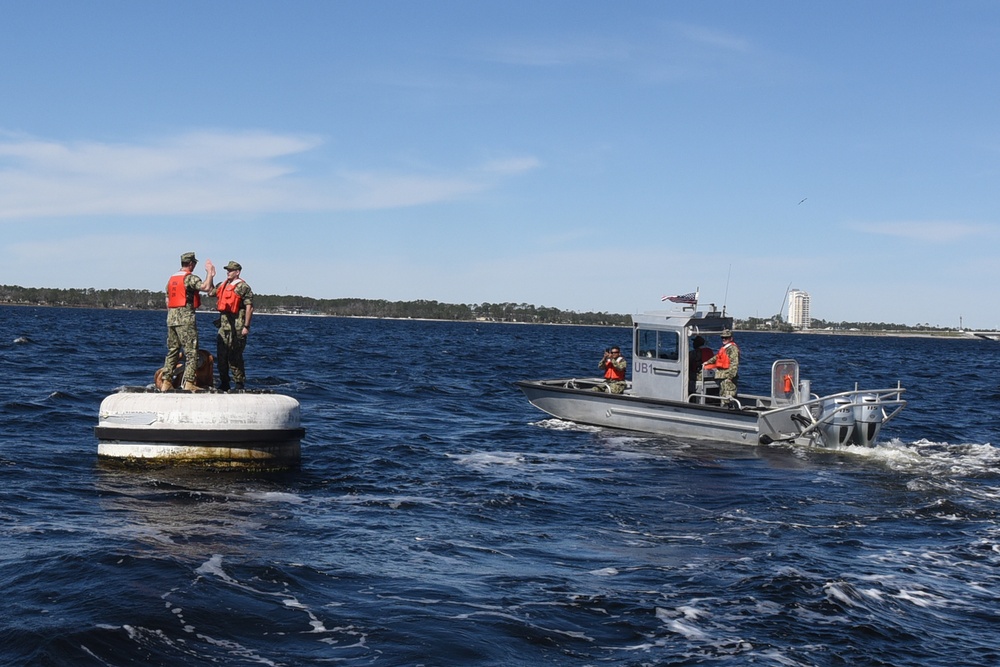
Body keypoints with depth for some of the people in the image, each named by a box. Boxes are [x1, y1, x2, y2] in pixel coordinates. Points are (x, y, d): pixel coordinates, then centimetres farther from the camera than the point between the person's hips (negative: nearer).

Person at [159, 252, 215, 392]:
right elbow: (206, 287, -24)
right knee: (191, 352, -5)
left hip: (171, 318, 8)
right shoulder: (190, 278, -9)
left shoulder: (171, 279, 17)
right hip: (185, 319, -8)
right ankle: (188, 383, -11)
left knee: (172, 352, 12)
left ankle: (165, 382, 10)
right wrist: (210, 273, -10)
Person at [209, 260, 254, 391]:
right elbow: (210, 292, 27)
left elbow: (249, 307, -12)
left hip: (236, 328, -8)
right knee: (221, 356, 9)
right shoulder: (223, 285, 16)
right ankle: (224, 384, 18)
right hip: (224, 326, 8)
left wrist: (246, 326, -17)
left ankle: (240, 384, 0)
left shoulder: (243, 287, -8)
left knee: (234, 357, -7)